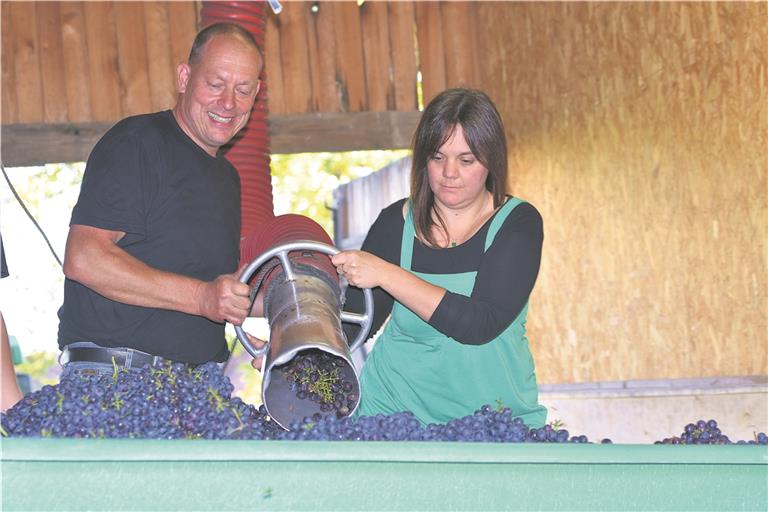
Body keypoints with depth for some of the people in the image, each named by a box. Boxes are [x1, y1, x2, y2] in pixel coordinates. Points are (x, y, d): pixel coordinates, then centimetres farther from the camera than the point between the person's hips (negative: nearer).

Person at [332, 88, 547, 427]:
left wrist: (386, 274, -20)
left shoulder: (518, 223, -3)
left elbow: (480, 324, -16)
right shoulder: (395, 223, 4)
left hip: (497, 409, -1)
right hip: (394, 407, 2)